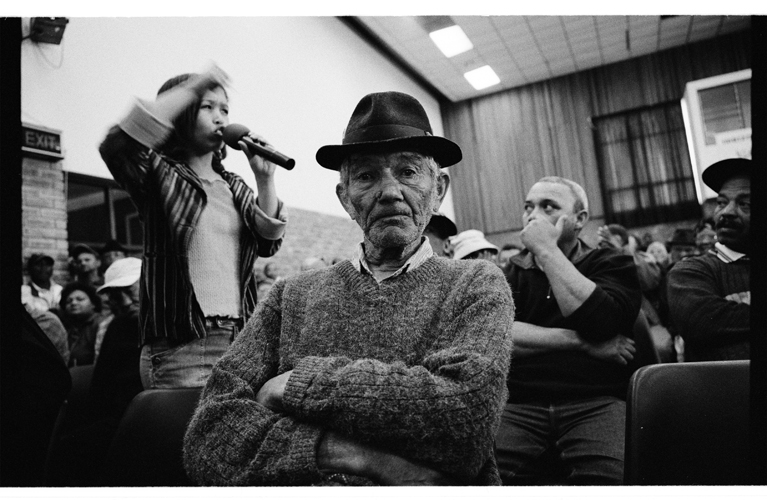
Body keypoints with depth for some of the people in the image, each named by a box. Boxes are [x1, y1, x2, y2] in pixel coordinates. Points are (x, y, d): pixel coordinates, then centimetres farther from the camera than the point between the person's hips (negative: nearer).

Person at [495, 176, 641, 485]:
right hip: (520, 406, 1)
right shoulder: (511, 274, 15)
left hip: (597, 403, 0)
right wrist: (582, 342, -9)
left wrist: (546, 249, -6)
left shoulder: (613, 264, 11)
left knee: (607, 474, -30)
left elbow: (601, 323, -10)